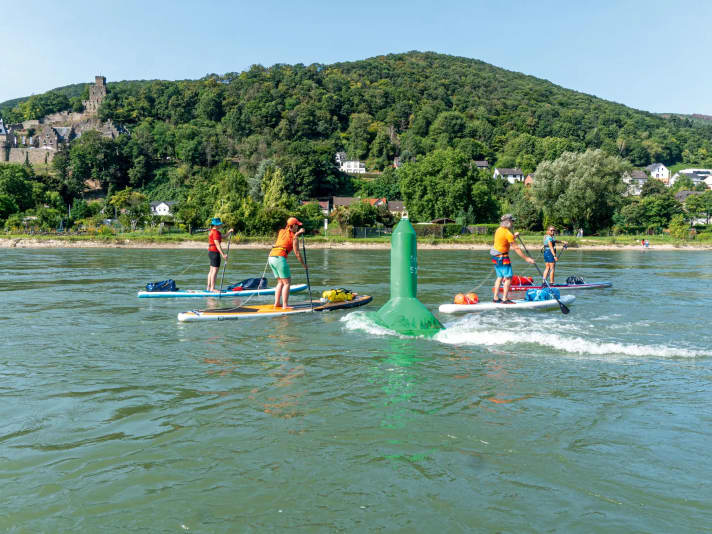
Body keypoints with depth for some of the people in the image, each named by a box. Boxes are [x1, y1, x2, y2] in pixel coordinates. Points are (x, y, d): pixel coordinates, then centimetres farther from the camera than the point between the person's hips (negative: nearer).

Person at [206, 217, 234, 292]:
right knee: (215, 270, -9)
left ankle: (208, 287, 18)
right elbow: (217, 244, -21)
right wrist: (223, 254, -22)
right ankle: (212, 288, -9)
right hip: (215, 252, -11)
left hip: (211, 252, 11)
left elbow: (223, 236, 23)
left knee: (211, 270, 14)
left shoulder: (212, 231, 17)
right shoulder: (215, 232, -15)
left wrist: (229, 232, 9)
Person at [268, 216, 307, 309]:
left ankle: (276, 303, 16)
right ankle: (285, 305, -6)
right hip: (280, 258, -8)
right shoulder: (294, 238, 0)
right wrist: (303, 264, 8)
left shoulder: (281, 231, 17)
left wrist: (297, 233, 28)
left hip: (271, 257, 8)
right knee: (287, 282, -2)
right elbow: (297, 253, -1)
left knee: (280, 282, 17)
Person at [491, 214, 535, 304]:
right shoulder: (508, 233, -16)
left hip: (496, 257, 9)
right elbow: (516, 248, -16)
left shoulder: (499, 230, 9)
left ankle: (496, 298, 17)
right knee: (508, 278, -5)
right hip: (503, 258, -9)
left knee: (500, 277, 15)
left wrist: (514, 236, 20)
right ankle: (505, 299, -6)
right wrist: (526, 258, -12)